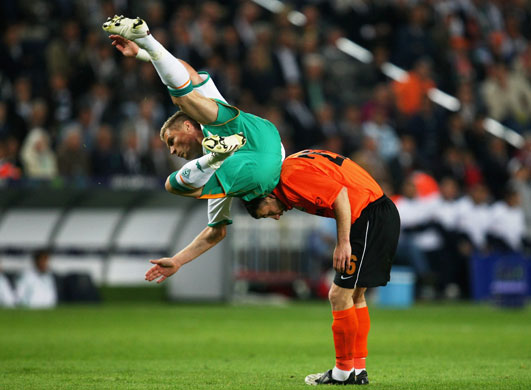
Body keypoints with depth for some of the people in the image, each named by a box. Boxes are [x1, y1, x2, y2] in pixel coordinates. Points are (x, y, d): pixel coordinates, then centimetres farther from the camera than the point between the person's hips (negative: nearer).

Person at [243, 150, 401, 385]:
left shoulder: (291, 177, -13)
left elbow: (340, 194, -22)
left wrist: (343, 243, -20)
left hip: (371, 218, -10)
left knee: (340, 295, -6)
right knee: (354, 295, 15)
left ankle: (343, 372, 2)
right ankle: (358, 370, 18)